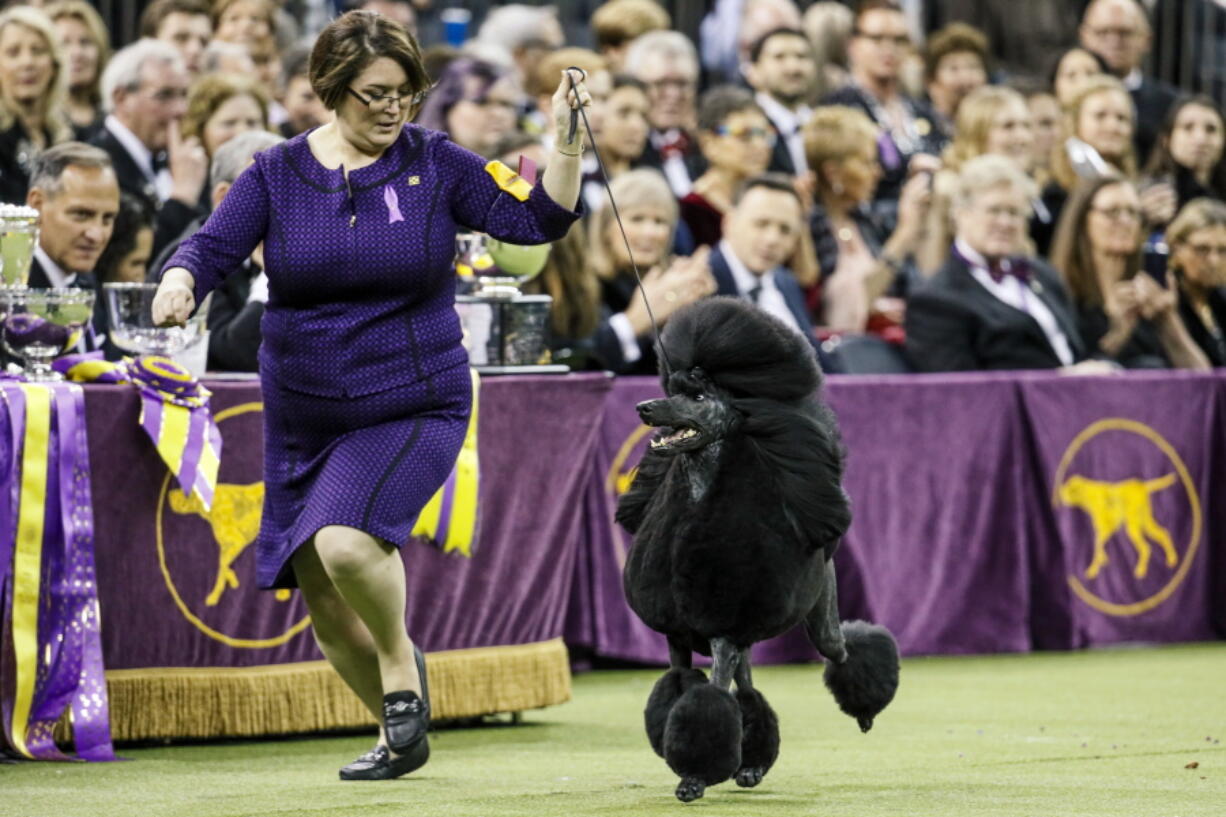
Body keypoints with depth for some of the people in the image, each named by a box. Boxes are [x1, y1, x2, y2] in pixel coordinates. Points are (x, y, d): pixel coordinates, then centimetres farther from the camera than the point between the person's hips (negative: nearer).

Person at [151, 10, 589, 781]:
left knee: (345, 539, -30)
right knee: (321, 597, 8)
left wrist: (567, 141, -21)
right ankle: (402, 731, 31)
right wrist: (180, 281, -31)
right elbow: (215, 247, -9)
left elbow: (535, 219, -8)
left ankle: (400, 662, -1)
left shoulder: (435, 163, -4)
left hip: (413, 406, -4)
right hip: (302, 418, 4)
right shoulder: (278, 174, -1)